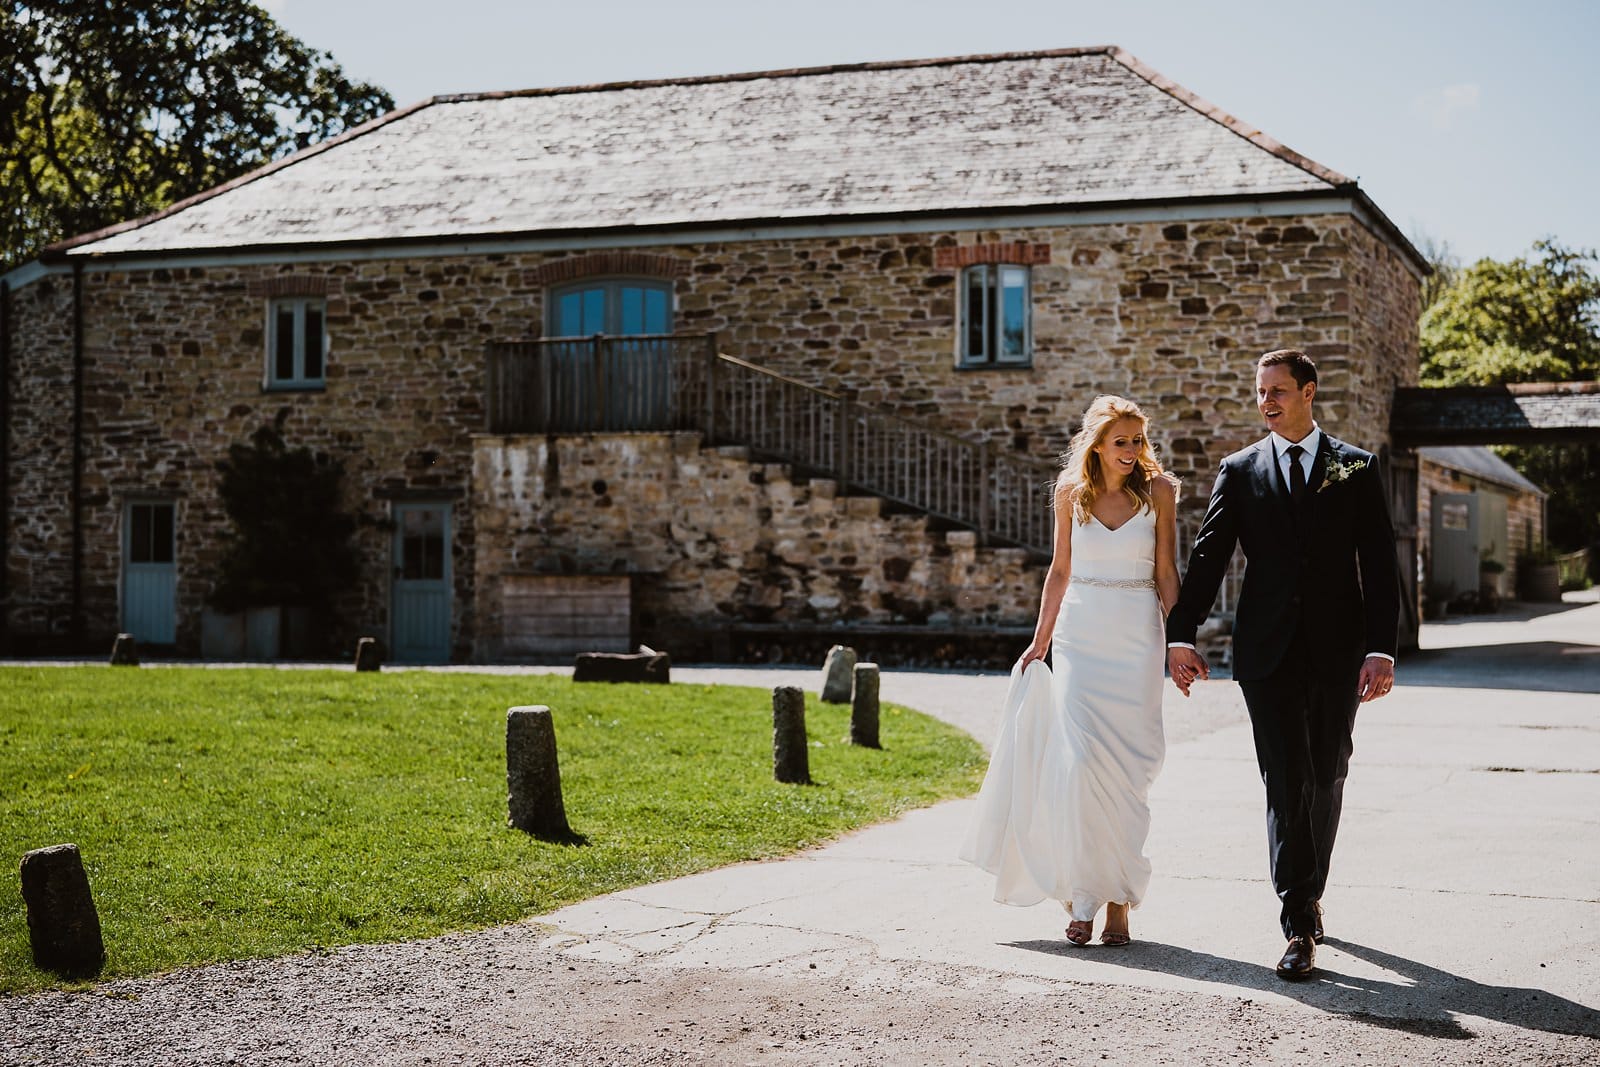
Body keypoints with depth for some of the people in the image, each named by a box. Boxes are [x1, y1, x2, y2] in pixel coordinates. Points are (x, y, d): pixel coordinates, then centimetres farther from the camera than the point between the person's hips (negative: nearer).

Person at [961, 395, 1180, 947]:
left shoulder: (1157, 490, 0)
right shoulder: (1070, 492, 4)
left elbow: (1165, 573, 2)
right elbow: (1060, 570, 12)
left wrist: (1179, 640, -4)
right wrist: (1040, 640, 11)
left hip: (1136, 639, -1)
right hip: (1080, 634, 1)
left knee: (1127, 767, 0)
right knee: (1079, 762, -9)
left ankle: (1119, 897, 9)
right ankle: (1082, 893, -1)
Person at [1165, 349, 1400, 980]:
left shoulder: (1357, 469, 5)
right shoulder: (1240, 471, 7)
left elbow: (1379, 565, 1)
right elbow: (1207, 556, 4)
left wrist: (1381, 649, -8)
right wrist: (1179, 635, -5)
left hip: (1337, 650, 1)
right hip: (1269, 653, -1)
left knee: (1326, 780, 11)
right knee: (1285, 784, -6)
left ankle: (1308, 895, 30)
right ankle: (1300, 928, -8)